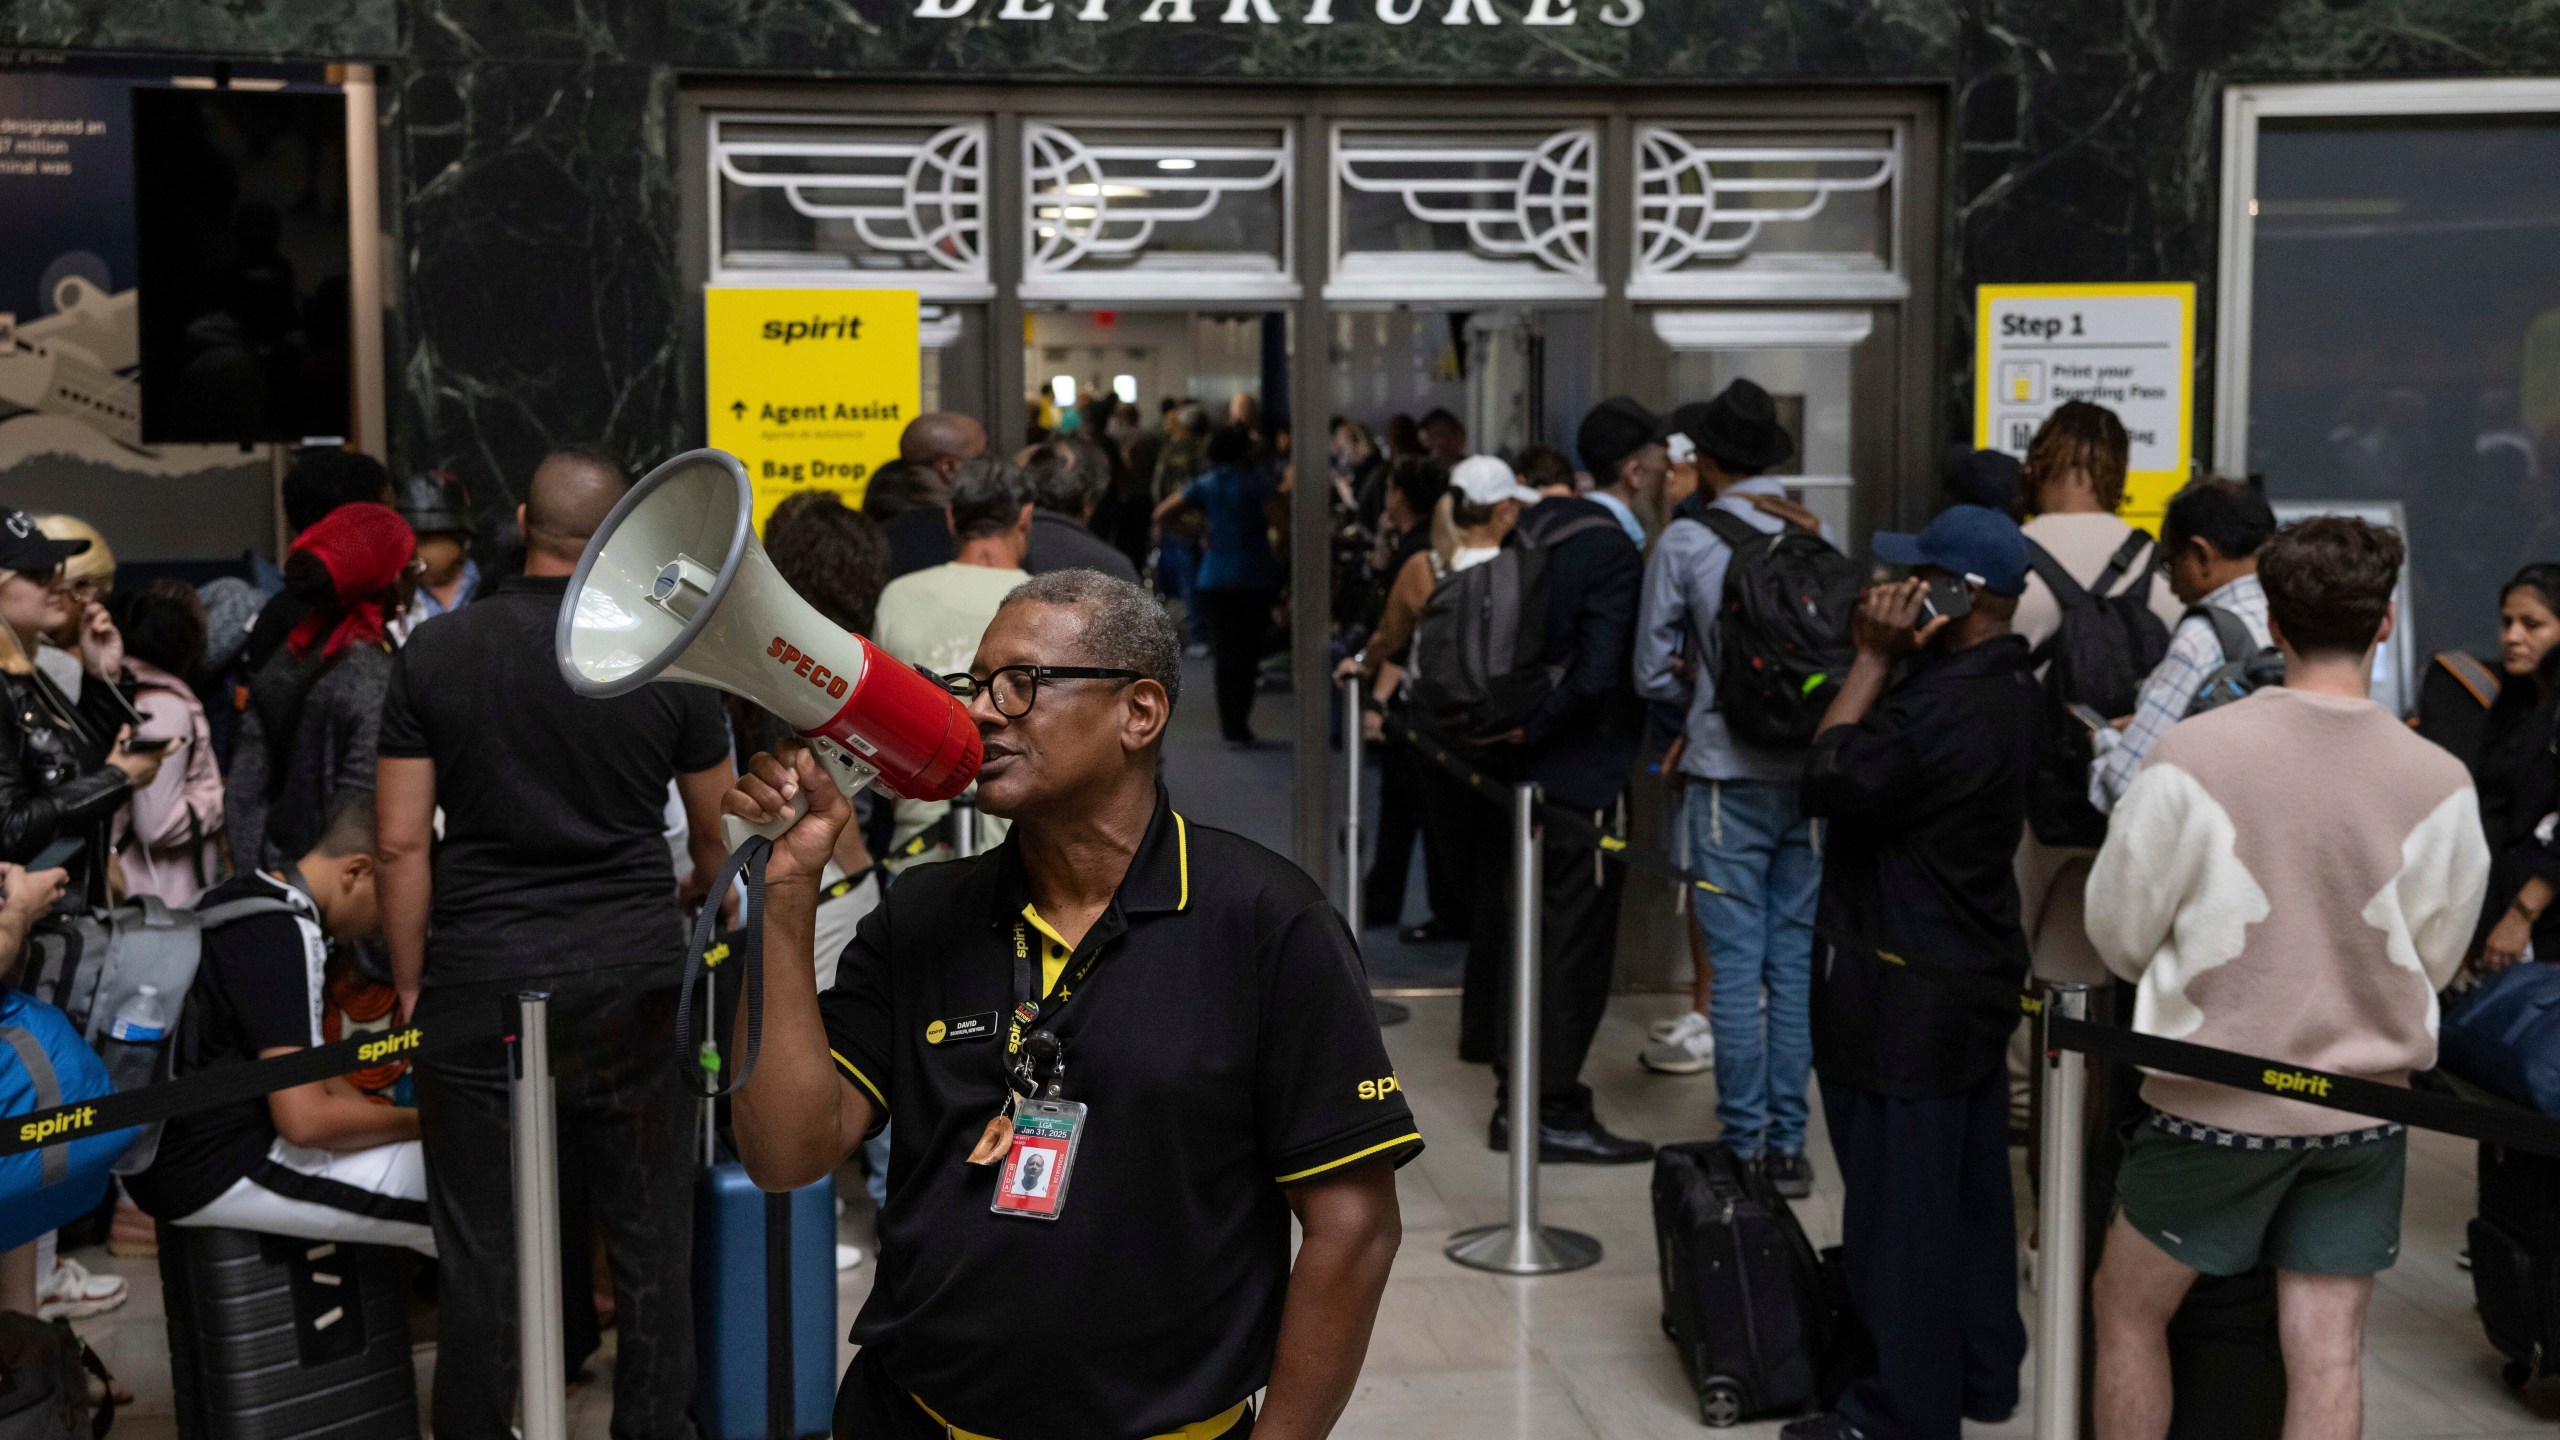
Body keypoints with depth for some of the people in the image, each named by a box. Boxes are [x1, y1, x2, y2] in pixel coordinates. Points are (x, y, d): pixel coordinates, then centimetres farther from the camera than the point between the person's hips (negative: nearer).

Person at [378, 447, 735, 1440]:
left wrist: (410, 987, 6)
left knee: (482, 1254, 8)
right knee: (649, 1245, 11)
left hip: (480, 982, 0)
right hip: (633, 981, 0)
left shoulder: (433, 654, -1)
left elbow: (402, 844, -3)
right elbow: (720, 837, 10)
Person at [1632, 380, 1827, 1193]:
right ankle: (1788, 1143, 13)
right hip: (1809, 770, 3)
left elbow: (1655, 670, -1)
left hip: (1729, 777, -3)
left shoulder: (1684, 541, -5)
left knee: (1737, 965, 2)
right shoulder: (1818, 535, 3)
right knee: (1795, 960, 8)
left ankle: (1743, 1144, 7)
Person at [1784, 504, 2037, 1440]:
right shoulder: (2010, 686, 7)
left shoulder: (1940, 706, -26)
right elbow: (1881, 767, 9)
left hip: (1906, 997, -10)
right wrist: (1889, 662, -1)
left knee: (1899, 1202, 1)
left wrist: (1873, 659, -15)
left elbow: (1828, 783, -17)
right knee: (1971, 1190, 19)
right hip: (1978, 975, 10)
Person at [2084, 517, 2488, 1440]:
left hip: (2215, 1099, -2)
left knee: (2125, 1310, 16)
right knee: (2328, 1353, 9)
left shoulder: (2191, 758, -17)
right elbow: (2434, 959, 3)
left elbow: (2119, 929, -5)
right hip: (2364, 1108, 2)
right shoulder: (2441, 785, -10)